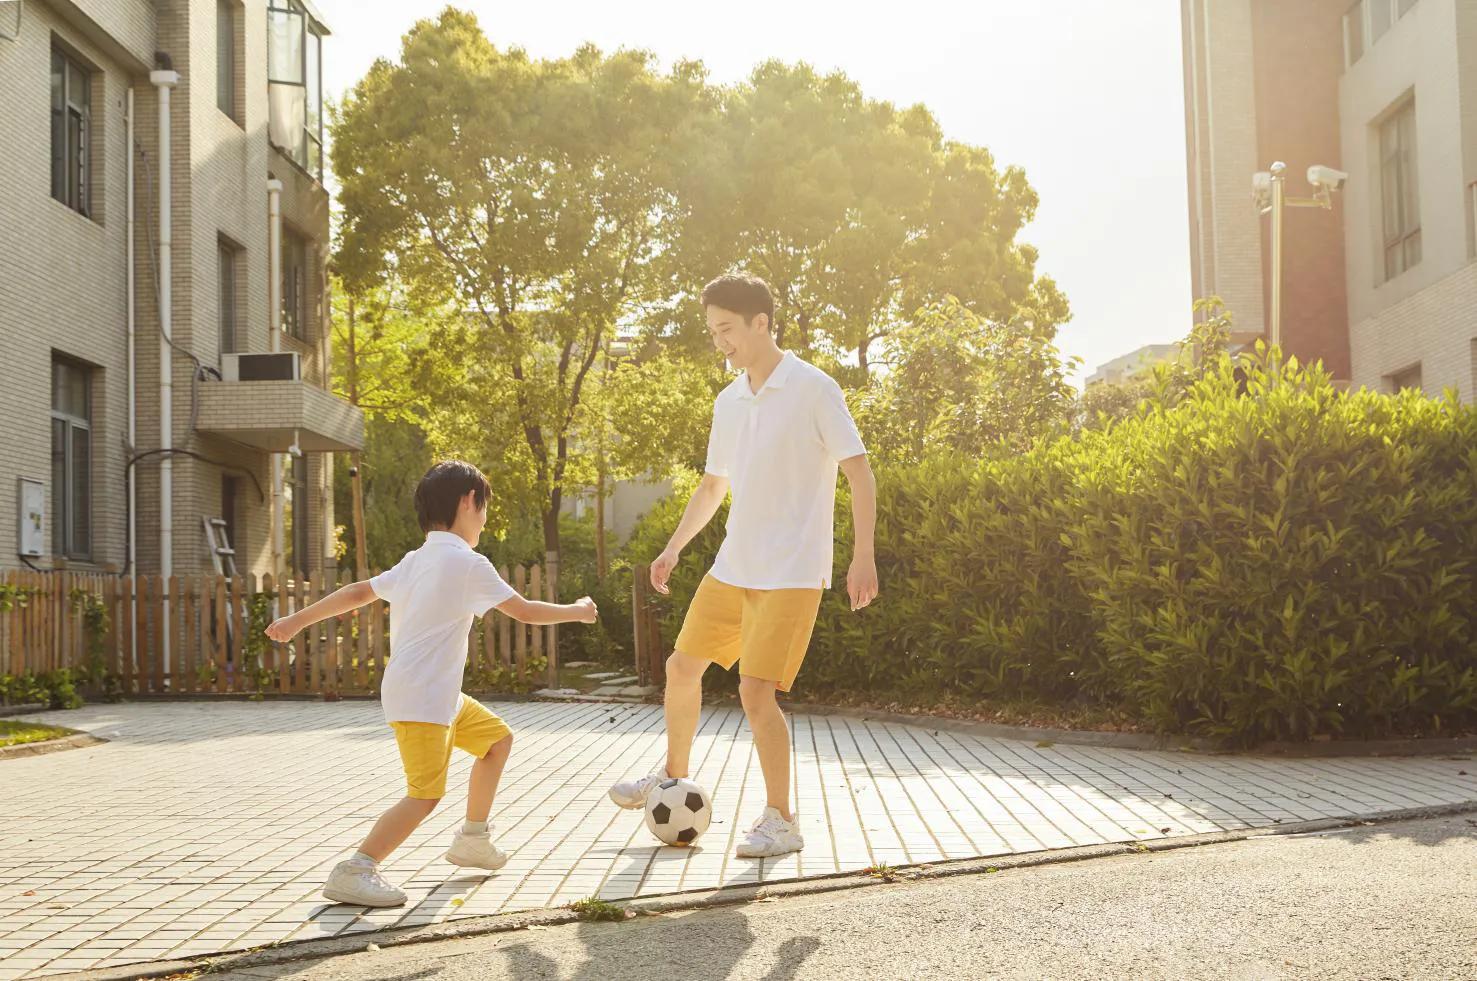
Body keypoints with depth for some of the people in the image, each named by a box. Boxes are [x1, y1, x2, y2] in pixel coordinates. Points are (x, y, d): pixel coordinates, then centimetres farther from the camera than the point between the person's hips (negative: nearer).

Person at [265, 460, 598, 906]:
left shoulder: (413, 562, 14)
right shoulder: (468, 563, -11)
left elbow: (359, 592, 15)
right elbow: (526, 611, -8)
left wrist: (299, 619, 21)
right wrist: (577, 611, 8)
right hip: (420, 697, -10)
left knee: (498, 738, 21)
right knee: (425, 794, -14)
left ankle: (472, 840, 28)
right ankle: (353, 872, -18)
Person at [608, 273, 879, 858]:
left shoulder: (812, 388, -11)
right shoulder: (728, 402, 10)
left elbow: (858, 472, -13)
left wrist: (863, 555, -20)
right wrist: (674, 548, 17)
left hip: (791, 573, -7)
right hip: (732, 568, 7)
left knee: (756, 691, -13)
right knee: (682, 667, 14)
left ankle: (780, 821, 3)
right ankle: (673, 775, 38)